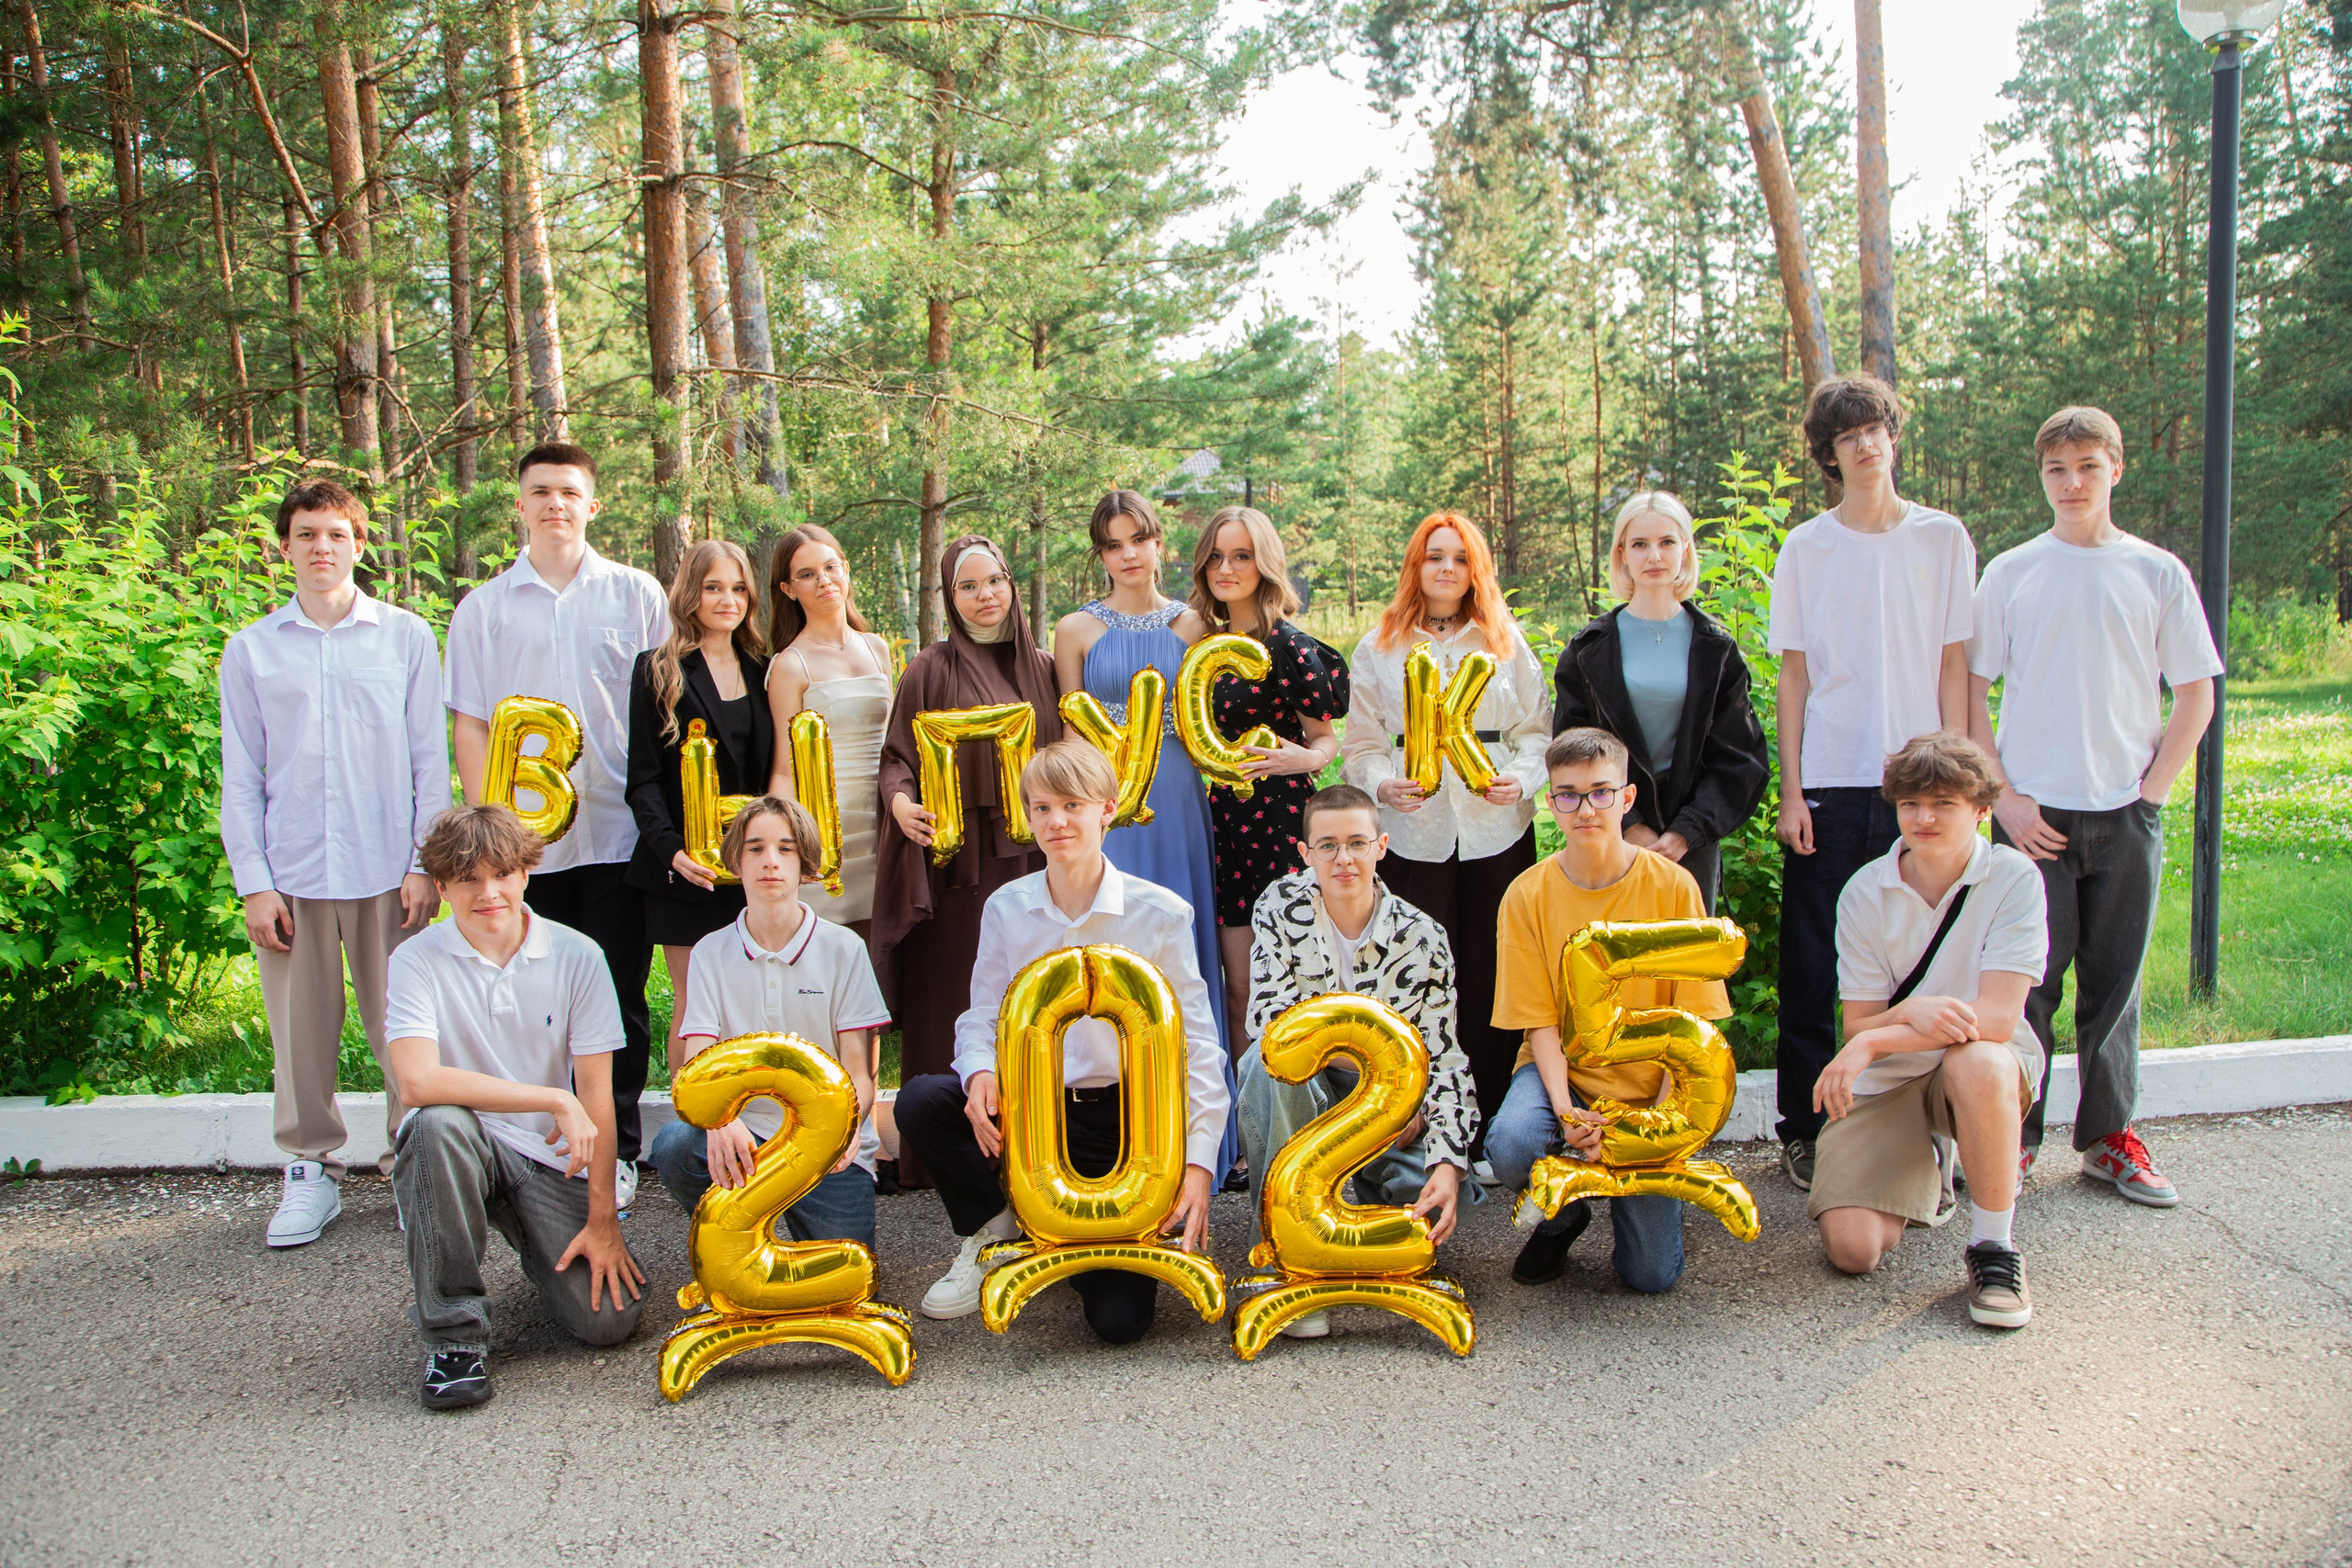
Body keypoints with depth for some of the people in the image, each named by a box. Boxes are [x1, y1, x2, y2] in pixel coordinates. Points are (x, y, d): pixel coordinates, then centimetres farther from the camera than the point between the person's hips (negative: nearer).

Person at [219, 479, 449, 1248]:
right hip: (292, 873, 1)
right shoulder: (250, 651, 8)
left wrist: (425, 864, -1)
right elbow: (240, 778, 8)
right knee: (301, 1028, 6)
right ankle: (312, 1167, 21)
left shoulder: (406, 637, 5)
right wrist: (253, 882, 0)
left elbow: (431, 760, 5)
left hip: (387, 870, -1)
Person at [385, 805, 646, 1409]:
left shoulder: (575, 957, -5)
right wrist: (555, 1100, -26)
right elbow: (417, 1082, -25)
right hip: (461, 1151, -1)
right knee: (439, 1123, -37)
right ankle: (455, 1331, -19)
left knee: (608, 1319, -16)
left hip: (551, 1158, 1)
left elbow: (596, 1094, -5)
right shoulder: (418, 960, -9)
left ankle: (542, 1254, 22)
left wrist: (602, 1218, -9)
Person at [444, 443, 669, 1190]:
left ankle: (615, 1152, 14)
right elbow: (467, 721, 7)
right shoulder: (483, 608, 9)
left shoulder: (636, 594, 7)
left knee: (616, 995, 3)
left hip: (616, 829, -1)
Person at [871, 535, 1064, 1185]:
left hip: (1028, 857, 4)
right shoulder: (930, 670, 1)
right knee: (952, 1002, -2)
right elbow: (897, 756, -2)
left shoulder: (1040, 668, 13)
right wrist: (901, 802, -21)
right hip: (957, 860, -4)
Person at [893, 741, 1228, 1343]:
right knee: (919, 1101, -25)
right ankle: (991, 1231, 3)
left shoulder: (1160, 914, -8)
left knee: (1119, 1317, -13)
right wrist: (981, 1073, -19)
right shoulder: (1006, 909, 1)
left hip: (1127, 1115, -2)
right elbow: (983, 1016, 6)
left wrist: (1198, 1160, -17)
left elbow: (1197, 1044, -8)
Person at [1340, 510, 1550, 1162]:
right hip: (1416, 834, -1)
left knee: (1493, 972, 0)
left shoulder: (1507, 642, 12)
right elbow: (1361, 743, 8)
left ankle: (1490, 1125, 10)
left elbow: (1537, 729, 10)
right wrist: (1383, 784, -12)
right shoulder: (1378, 648, 10)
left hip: (1498, 831, 1)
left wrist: (1522, 778, -9)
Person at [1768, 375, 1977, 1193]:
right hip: (1829, 784, 0)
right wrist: (1790, 789, -1)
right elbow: (1793, 673, 5)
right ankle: (1804, 1128, 15)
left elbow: (1954, 664, 5)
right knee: (1812, 970, 3)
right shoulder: (1806, 548, 6)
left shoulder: (1943, 538, 6)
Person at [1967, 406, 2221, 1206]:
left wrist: (2151, 792, -1)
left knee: (2114, 980, 8)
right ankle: (2013, 1138, 12)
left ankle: (2108, 1136, 21)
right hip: (2032, 812, -1)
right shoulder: (2010, 573, 4)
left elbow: (2195, 698, 8)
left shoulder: (2157, 573, 5)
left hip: (2126, 811, 1)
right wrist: (2004, 797, -4)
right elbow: (1969, 693, 4)